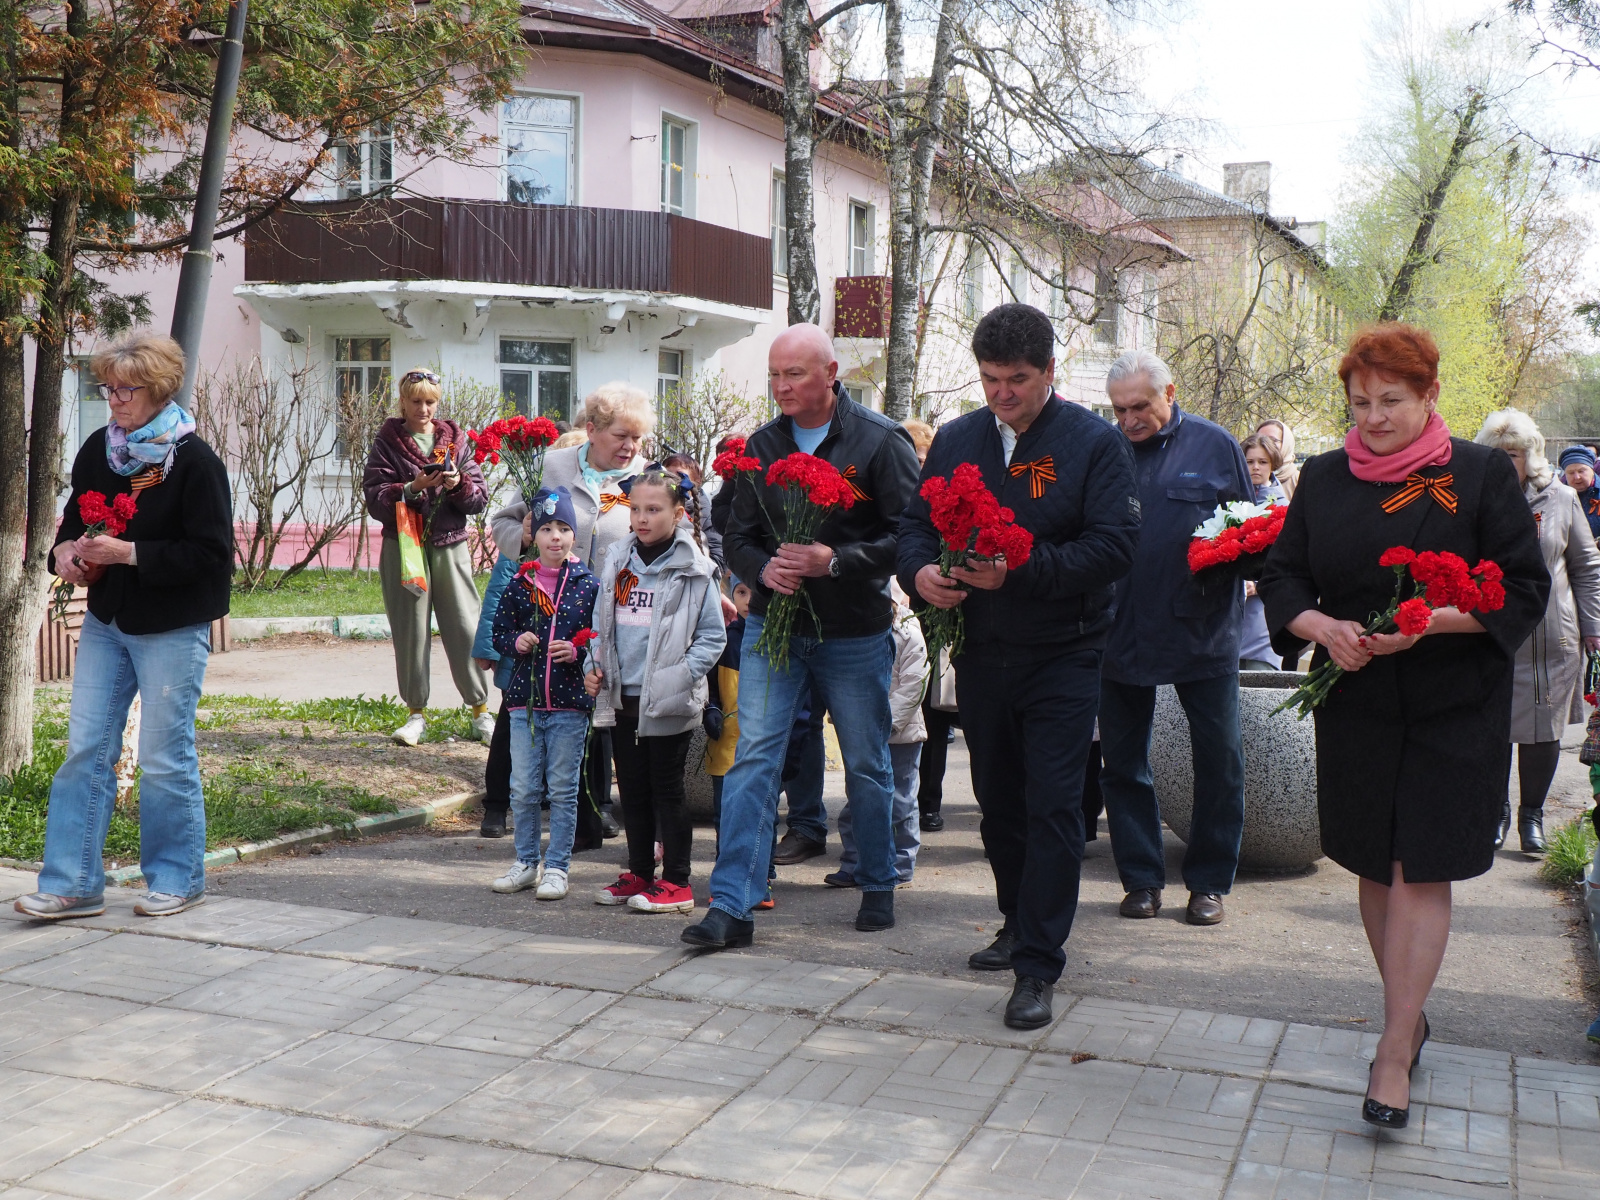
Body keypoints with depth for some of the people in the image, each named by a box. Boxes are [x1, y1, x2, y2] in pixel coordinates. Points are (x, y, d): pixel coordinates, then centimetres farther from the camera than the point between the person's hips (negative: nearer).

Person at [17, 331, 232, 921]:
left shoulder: (195, 462, -13)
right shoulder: (97, 450, 5)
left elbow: (210, 555, -17)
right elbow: (76, 518, 19)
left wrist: (129, 554, -23)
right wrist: (65, 550, -4)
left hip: (173, 630, -6)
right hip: (106, 621, 6)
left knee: (165, 757, 3)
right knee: (85, 749, 4)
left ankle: (177, 879, 18)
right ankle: (72, 884, 11)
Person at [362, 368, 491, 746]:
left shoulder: (455, 439, 10)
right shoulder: (387, 442, 4)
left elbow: (480, 497, 6)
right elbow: (375, 499, -5)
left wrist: (459, 484, -14)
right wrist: (411, 488, -19)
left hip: (450, 546, 1)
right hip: (403, 546, -1)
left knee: (465, 627, -2)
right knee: (410, 630, 2)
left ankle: (481, 711, 8)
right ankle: (416, 714, 13)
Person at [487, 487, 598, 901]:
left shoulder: (589, 585, -1)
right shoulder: (519, 583, 5)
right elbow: (499, 632, 11)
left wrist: (577, 650, -15)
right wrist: (516, 642, -9)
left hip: (571, 702, -2)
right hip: (524, 700, 2)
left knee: (563, 789, 5)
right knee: (523, 789, 8)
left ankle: (557, 867, 15)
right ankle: (526, 862, 22)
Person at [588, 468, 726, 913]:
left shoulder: (693, 568, -7)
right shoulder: (617, 561, 8)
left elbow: (712, 637, -6)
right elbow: (601, 623, 17)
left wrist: (679, 676, -17)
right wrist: (595, 668, 4)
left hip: (669, 701, -5)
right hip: (623, 696, 5)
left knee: (667, 788, 2)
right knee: (632, 788, 13)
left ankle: (676, 882, 12)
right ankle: (640, 873, 25)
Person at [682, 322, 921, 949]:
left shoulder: (881, 440, -7)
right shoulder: (761, 445, 6)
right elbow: (737, 535, 9)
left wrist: (835, 561, -23)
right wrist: (763, 569, -13)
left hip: (855, 632, -2)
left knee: (867, 765, 11)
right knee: (753, 756, -5)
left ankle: (878, 887, 30)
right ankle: (731, 907, -3)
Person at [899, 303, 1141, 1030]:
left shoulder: (1093, 442, -6)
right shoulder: (956, 441, 8)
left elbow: (1115, 544, -15)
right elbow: (915, 522, 11)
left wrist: (1022, 570, -24)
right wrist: (920, 571, -12)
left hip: (1062, 657, -5)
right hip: (981, 655, 5)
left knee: (1052, 807, -5)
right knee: (998, 801, 15)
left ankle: (1038, 967, 2)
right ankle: (1020, 926, 34)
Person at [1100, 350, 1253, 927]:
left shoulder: (1215, 446, 3)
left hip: (1202, 633, -1)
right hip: (1121, 634, 1)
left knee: (1218, 761, 5)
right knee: (1123, 761, 8)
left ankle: (1209, 883, 20)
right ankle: (1141, 878, 22)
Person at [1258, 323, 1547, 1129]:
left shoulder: (1481, 475, -3)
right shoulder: (1323, 480, 6)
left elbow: (1525, 590, -6)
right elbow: (1281, 577, 7)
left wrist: (1428, 622, -20)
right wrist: (1323, 627, -14)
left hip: (1451, 707, -3)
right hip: (1355, 706, 4)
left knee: (1421, 873, -5)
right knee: (1376, 869, 11)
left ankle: (1395, 1052, 0)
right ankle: (1410, 1017, 29)